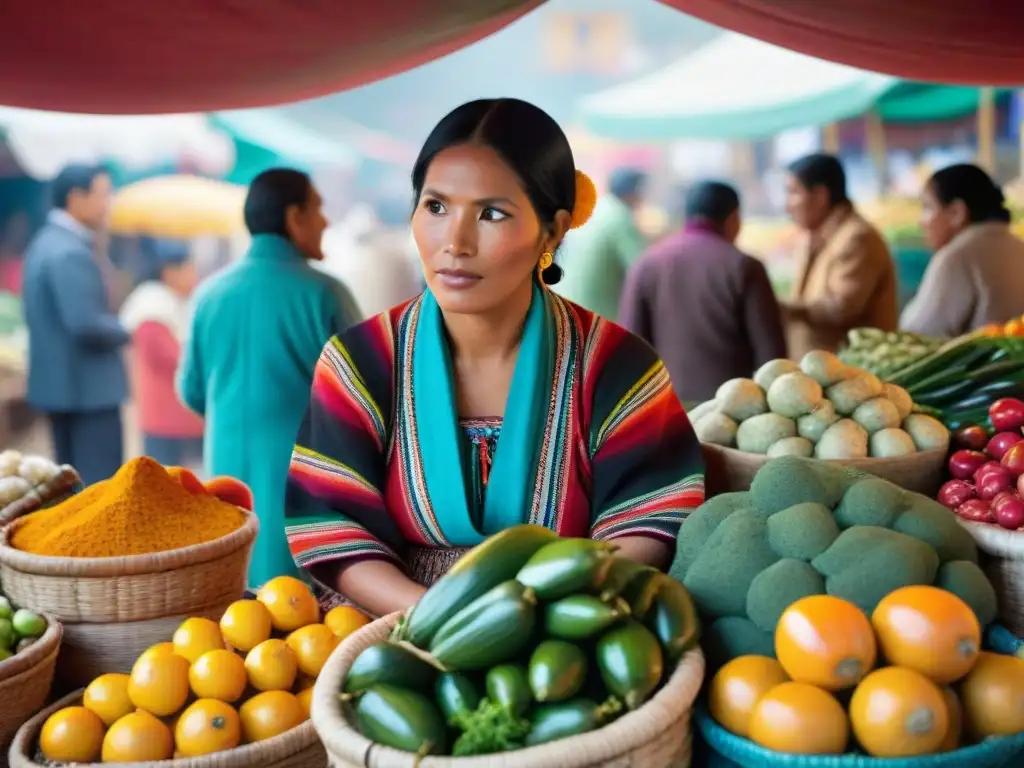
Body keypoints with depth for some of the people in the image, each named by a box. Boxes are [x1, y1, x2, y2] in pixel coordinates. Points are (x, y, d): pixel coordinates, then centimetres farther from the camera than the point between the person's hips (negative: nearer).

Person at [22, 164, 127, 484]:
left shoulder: (46, 243, 13)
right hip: (87, 387, -10)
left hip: (62, 384, 10)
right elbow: (85, 324, -28)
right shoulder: (70, 253, -20)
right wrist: (123, 332, -9)